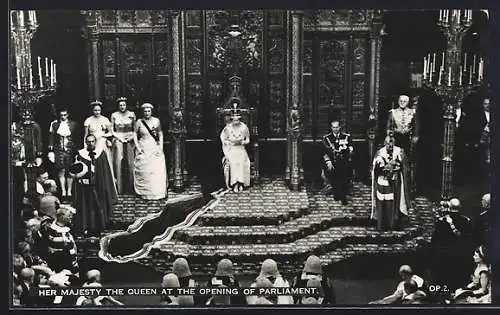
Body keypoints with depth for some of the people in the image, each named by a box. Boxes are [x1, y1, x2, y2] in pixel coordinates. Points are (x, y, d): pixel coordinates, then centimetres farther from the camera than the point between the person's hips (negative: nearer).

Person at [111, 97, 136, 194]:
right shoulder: (114, 115, 4)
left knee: (129, 163, -2)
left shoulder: (131, 114, 4)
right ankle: (119, 188, 0)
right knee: (118, 163, -4)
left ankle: (129, 188, 4)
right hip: (118, 140, 0)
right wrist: (120, 138, -6)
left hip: (130, 141, 0)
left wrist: (131, 137, -8)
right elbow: (112, 131, 5)